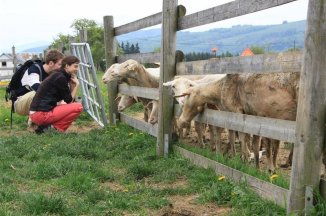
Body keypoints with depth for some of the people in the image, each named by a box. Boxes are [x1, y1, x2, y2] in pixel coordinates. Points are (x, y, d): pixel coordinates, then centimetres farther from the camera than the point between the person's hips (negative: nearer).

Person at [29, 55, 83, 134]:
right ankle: (55, 127, -7)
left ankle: (46, 125, 11)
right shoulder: (60, 77, -13)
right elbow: (69, 100, -7)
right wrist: (76, 85, -1)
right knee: (78, 107, -11)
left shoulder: (58, 75, 15)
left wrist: (72, 84, 5)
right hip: (41, 114, -9)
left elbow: (70, 99, 15)